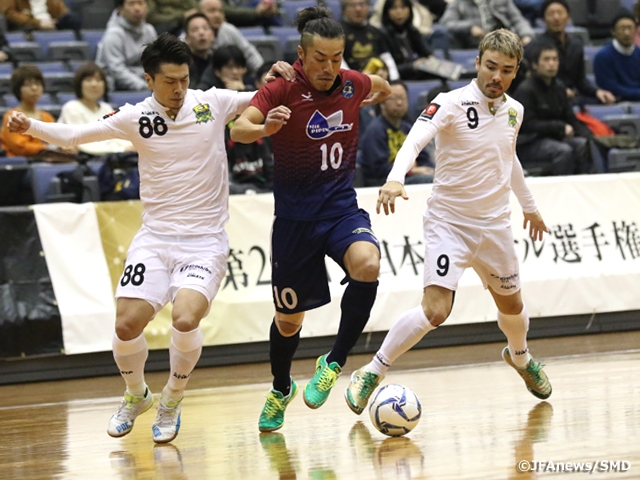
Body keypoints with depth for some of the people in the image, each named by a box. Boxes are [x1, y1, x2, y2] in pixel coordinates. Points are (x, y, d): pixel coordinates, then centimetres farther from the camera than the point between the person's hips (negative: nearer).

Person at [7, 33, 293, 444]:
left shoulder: (213, 103, -1)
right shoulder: (136, 118, -1)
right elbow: (73, 135, -2)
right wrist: (30, 126, -19)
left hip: (205, 241, -2)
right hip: (155, 238, 2)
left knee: (185, 319, -24)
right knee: (126, 325, -10)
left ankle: (172, 402, 4)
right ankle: (136, 395, 24)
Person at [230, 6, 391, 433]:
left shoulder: (352, 85, -1)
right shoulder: (281, 89, -13)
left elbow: (385, 88, 24)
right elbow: (238, 129, -31)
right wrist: (264, 128, -47)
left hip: (343, 208, 2)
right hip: (295, 217, -2)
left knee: (367, 266, -31)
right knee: (289, 318, 9)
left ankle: (334, 363, -13)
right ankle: (281, 389, 40)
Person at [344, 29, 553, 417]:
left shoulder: (514, 111, 3)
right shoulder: (452, 104, -16)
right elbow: (415, 140, -31)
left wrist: (530, 206, 33)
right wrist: (396, 179, -50)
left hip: (495, 225, 6)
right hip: (449, 221, -6)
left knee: (512, 304, 21)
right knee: (435, 309, -22)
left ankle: (520, 357, 55)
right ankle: (371, 374, -8)